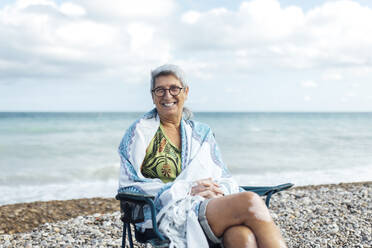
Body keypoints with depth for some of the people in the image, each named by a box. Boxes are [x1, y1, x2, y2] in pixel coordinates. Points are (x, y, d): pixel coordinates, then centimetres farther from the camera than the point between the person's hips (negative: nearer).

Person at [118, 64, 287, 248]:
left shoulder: (201, 132, 22)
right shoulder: (140, 131, 9)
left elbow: (225, 178, 18)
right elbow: (128, 186, 0)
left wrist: (219, 189, -8)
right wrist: (187, 190, -9)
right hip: (169, 215, -4)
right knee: (251, 202, -29)